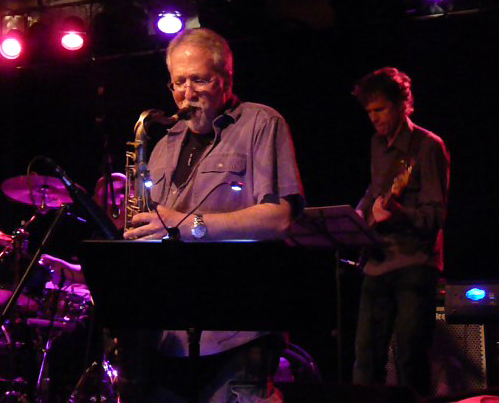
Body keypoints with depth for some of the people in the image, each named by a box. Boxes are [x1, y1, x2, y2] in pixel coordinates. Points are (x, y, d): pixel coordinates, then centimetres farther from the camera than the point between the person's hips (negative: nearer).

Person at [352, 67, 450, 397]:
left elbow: (436, 214, -13)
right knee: (366, 358, 5)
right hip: (378, 262, 7)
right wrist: (360, 216, 13)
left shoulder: (427, 146, -7)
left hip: (414, 262, -7)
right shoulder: (378, 145, 15)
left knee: (411, 360, -8)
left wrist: (397, 214, -29)